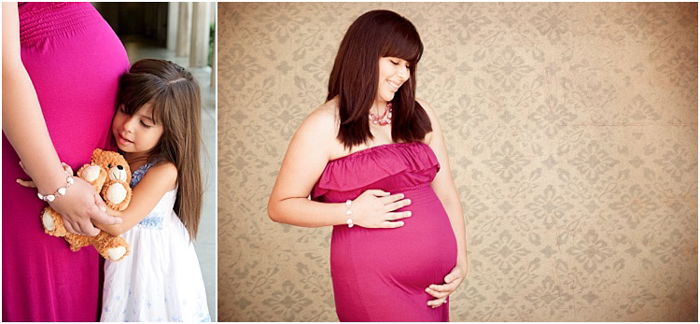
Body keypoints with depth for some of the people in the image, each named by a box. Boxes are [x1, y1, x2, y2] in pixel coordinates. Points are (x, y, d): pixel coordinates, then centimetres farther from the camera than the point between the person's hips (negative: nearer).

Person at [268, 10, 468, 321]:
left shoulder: (419, 115, 10)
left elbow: (445, 193, 11)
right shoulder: (324, 126, -5)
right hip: (375, 280, -5)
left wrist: (461, 261, 1)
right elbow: (280, 206, -3)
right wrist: (352, 213, -15)